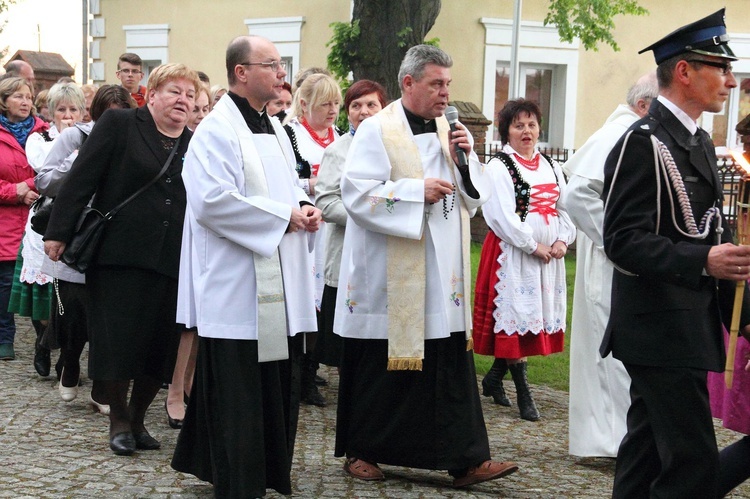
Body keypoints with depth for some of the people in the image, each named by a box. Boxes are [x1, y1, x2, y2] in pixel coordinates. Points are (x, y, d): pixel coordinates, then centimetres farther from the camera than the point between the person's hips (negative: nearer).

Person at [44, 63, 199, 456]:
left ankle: (137, 419, 23)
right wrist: (58, 232, -9)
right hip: (119, 255, -4)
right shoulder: (119, 125, -1)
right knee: (117, 341, -1)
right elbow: (80, 180, -4)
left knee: (159, 346, 5)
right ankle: (119, 420, 16)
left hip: (169, 261, 4)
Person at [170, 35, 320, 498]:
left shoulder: (275, 129, 16)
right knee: (239, 394, -3)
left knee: (280, 386, 12)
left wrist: (304, 207, 2)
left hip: (279, 287, 9)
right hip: (238, 288, -9)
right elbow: (212, 201, -22)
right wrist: (283, 216, -17)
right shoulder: (217, 130, -11)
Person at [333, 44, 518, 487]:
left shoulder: (448, 132, 12)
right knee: (379, 367, 5)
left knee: (453, 366, 3)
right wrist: (417, 190, -19)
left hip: (442, 277, 5)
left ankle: (467, 459, 5)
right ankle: (361, 451, 20)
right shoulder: (377, 131, -7)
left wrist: (465, 159, -5)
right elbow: (357, 192, -16)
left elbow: (474, 197, 13)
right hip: (390, 279, -5)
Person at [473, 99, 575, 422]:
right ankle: (523, 393, 1)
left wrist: (562, 241, -6)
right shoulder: (499, 167, -7)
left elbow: (565, 207, 11)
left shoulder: (550, 166, 14)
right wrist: (534, 246, -15)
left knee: (540, 317, 9)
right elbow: (502, 215, -15)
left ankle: (494, 379, 24)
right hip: (513, 254, -7)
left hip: (549, 257, 7)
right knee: (517, 318, -5)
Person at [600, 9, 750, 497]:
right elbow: (623, 242, -20)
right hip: (660, 330, -9)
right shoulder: (642, 144, -13)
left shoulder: (701, 144, 16)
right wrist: (702, 261, -31)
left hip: (693, 326, 9)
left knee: (646, 452, 14)